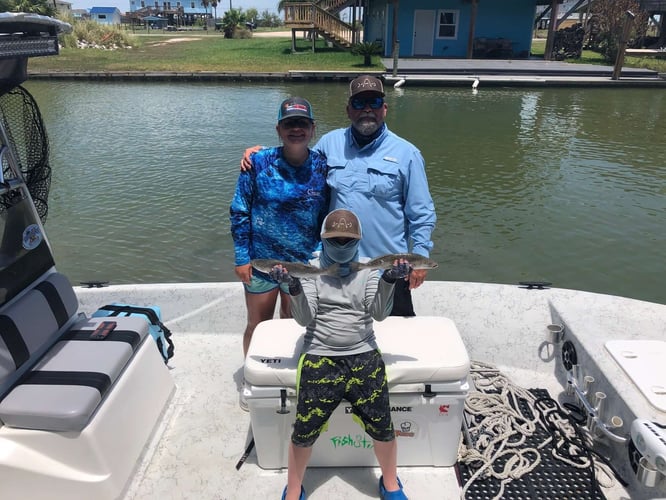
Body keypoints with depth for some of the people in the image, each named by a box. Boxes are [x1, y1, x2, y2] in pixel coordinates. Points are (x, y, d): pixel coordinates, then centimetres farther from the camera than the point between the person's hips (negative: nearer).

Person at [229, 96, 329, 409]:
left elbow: (328, 216, 3)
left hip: (304, 264, 1)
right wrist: (242, 258, -7)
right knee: (258, 325, 15)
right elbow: (239, 212, -5)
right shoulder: (259, 163, -11)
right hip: (262, 261, -1)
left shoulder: (322, 166, -6)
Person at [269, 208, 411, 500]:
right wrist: (294, 287, -24)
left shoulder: (368, 269, 4)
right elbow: (305, 318, -7)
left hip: (363, 356, 1)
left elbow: (378, 313, -6)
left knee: (382, 427, 0)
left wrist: (389, 281, -21)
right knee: (304, 431, -2)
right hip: (319, 358, -1)